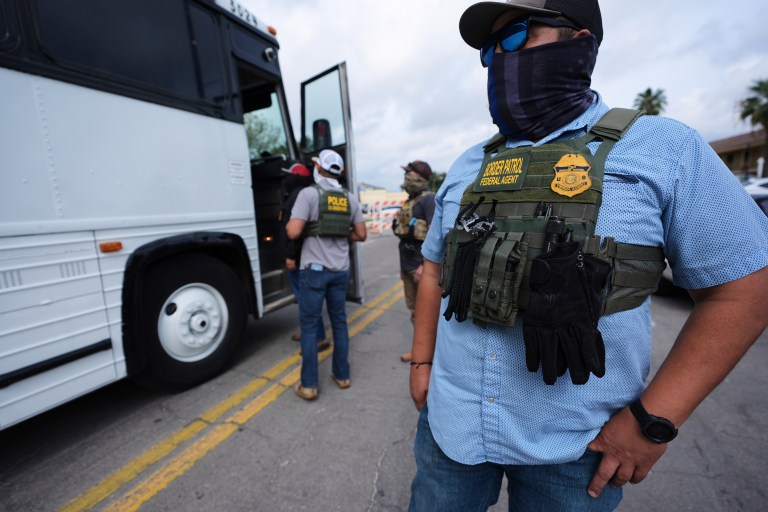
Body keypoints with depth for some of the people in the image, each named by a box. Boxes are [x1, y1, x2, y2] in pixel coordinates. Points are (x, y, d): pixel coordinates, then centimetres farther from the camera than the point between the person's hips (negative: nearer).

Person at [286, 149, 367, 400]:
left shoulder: (309, 193, -8)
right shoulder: (350, 198, 6)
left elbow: (293, 232, -16)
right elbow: (361, 235, 7)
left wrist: (288, 225, 6)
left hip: (314, 269, -4)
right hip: (341, 270, 5)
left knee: (309, 326, 5)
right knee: (339, 322, 15)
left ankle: (309, 385, 14)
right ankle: (342, 375, 26)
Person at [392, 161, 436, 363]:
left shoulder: (428, 200, -11)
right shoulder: (409, 202, 16)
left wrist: (425, 265, -23)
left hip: (423, 265, -9)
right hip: (408, 265, 9)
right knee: (415, 310, 16)